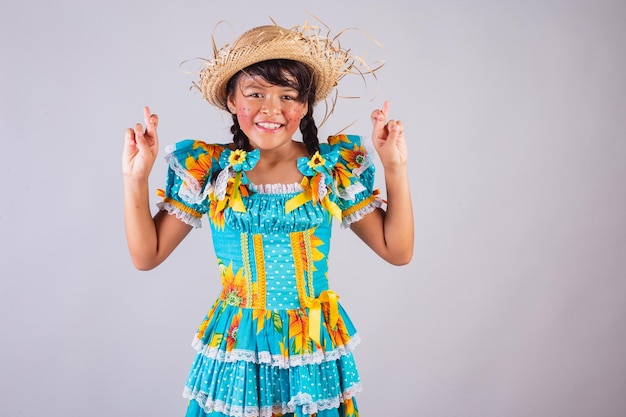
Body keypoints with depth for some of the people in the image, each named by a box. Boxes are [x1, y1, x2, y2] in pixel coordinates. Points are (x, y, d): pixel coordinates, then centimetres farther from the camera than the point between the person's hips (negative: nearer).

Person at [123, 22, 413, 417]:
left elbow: (398, 251, -3)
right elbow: (146, 255, -1)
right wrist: (136, 178, -13)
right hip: (236, 351, 0)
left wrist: (396, 167, -11)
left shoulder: (335, 167, -5)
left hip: (316, 353, 1)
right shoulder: (207, 170, -6)